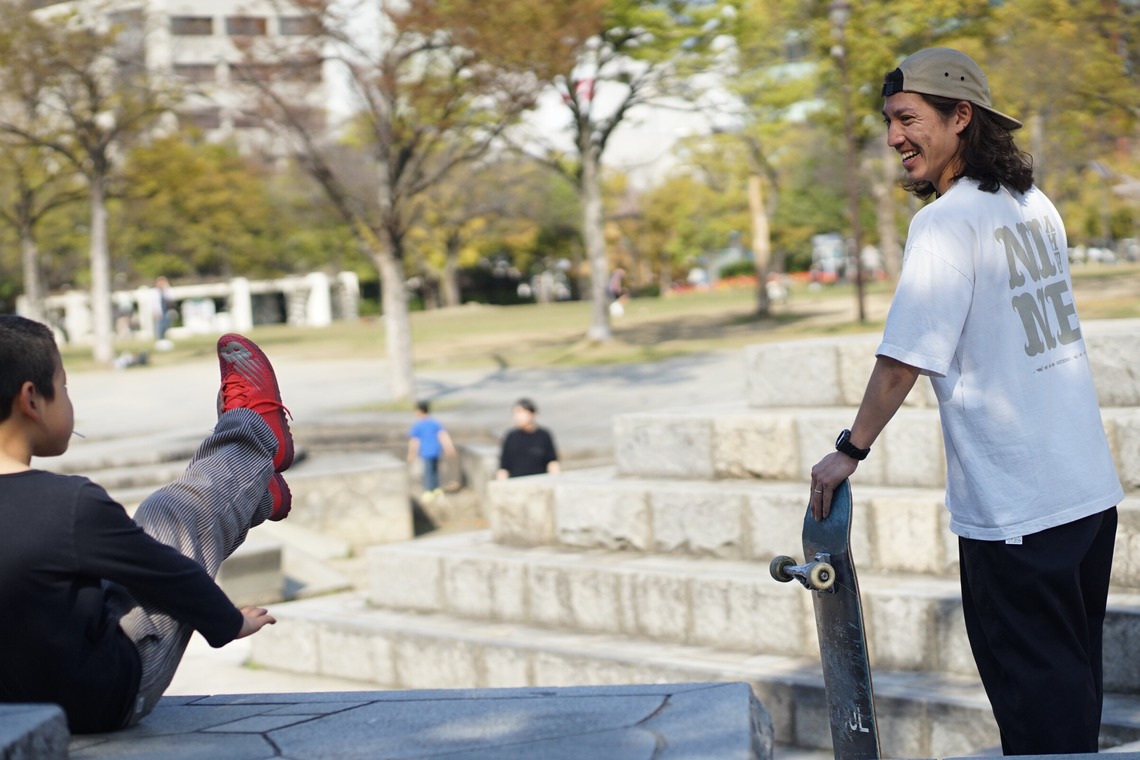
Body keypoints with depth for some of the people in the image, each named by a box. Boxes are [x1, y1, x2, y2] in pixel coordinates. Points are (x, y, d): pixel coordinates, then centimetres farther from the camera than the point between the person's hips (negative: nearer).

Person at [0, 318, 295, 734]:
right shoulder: (70, 503, -28)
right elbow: (165, 574, -13)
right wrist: (230, 622, 6)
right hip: (108, 703, -6)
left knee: (156, 517, 22)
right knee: (184, 517, 10)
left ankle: (255, 492, 49)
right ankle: (258, 439, 40)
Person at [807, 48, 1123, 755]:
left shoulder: (947, 221, -15)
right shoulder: (1038, 207, 10)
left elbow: (903, 359, -17)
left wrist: (850, 450, -8)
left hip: (1015, 510, -8)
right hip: (1093, 489, 8)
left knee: (1033, 686, 1)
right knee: (1073, 677, 18)